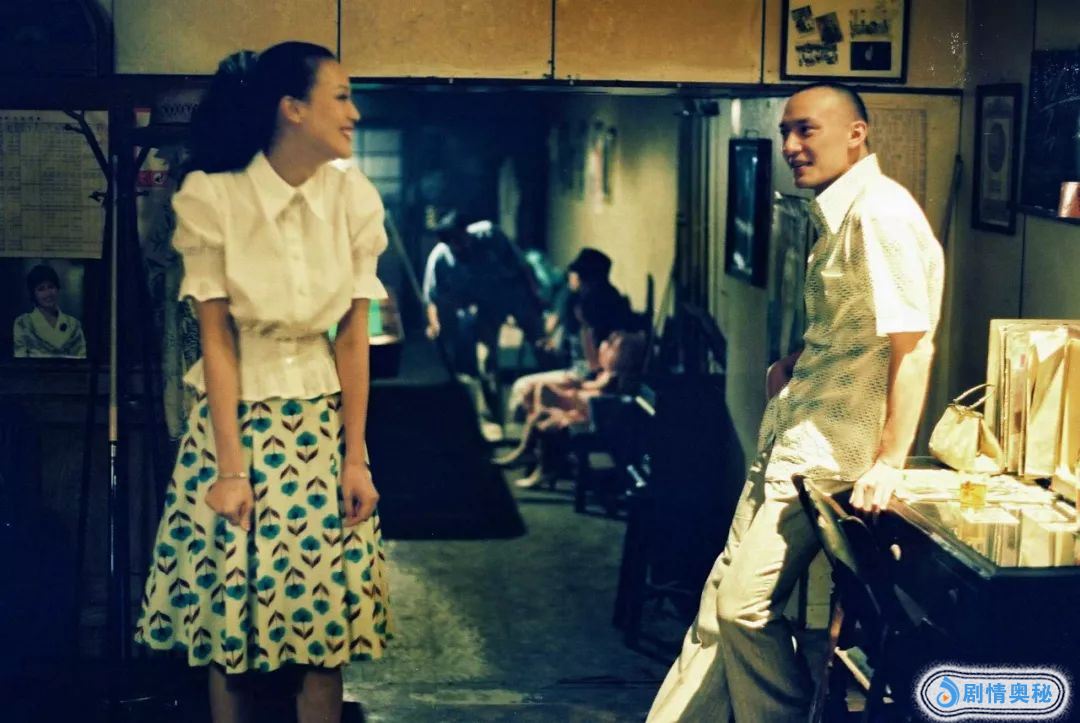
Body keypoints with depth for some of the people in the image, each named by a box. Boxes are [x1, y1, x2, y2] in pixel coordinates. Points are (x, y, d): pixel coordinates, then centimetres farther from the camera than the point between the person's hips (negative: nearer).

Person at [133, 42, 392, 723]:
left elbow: (354, 338, -1)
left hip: (321, 419, 2)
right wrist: (231, 469, -13)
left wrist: (356, 459, -3)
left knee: (322, 625, 2)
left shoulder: (354, 197, -3)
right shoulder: (211, 197, -11)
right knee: (227, 619, 4)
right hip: (234, 414, -2)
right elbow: (217, 339, -11)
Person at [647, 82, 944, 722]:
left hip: (827, 449, -9)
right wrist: (794, 365, 8)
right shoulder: (840, 213, 14)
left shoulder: (882, 213, -17)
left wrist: (890, 463, -24)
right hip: (792, 436, 9)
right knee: (724, 593, 11)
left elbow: (914, 342, -23)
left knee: (747, 604, -6)